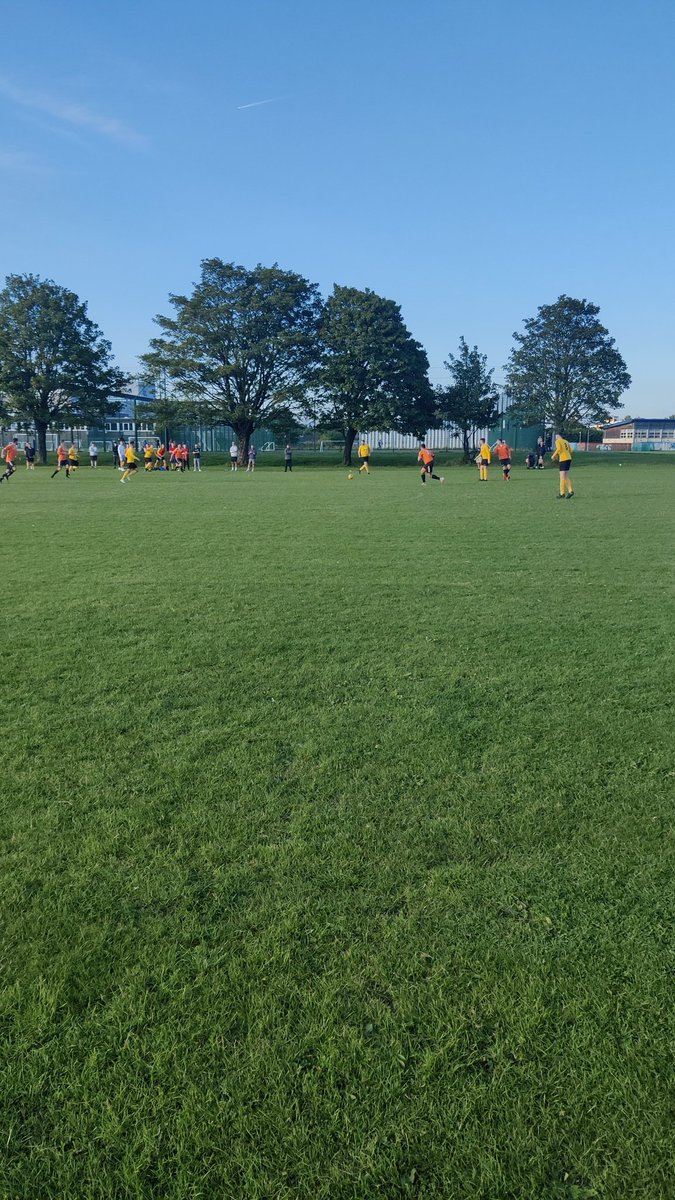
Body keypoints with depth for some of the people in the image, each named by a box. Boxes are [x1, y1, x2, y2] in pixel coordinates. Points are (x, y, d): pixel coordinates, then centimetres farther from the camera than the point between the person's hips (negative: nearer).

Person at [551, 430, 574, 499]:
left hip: (563, 460, -7)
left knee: (562, 477, -4)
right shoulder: (566, 441, 19)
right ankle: (570, 491, 5)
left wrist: (553, 456, -6)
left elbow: (558, 449, -18)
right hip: (569, 459, 7)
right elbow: (570, 451, 15)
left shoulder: (558, 441, -2)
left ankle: (562, 493, -2)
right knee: (566, 477, 13)